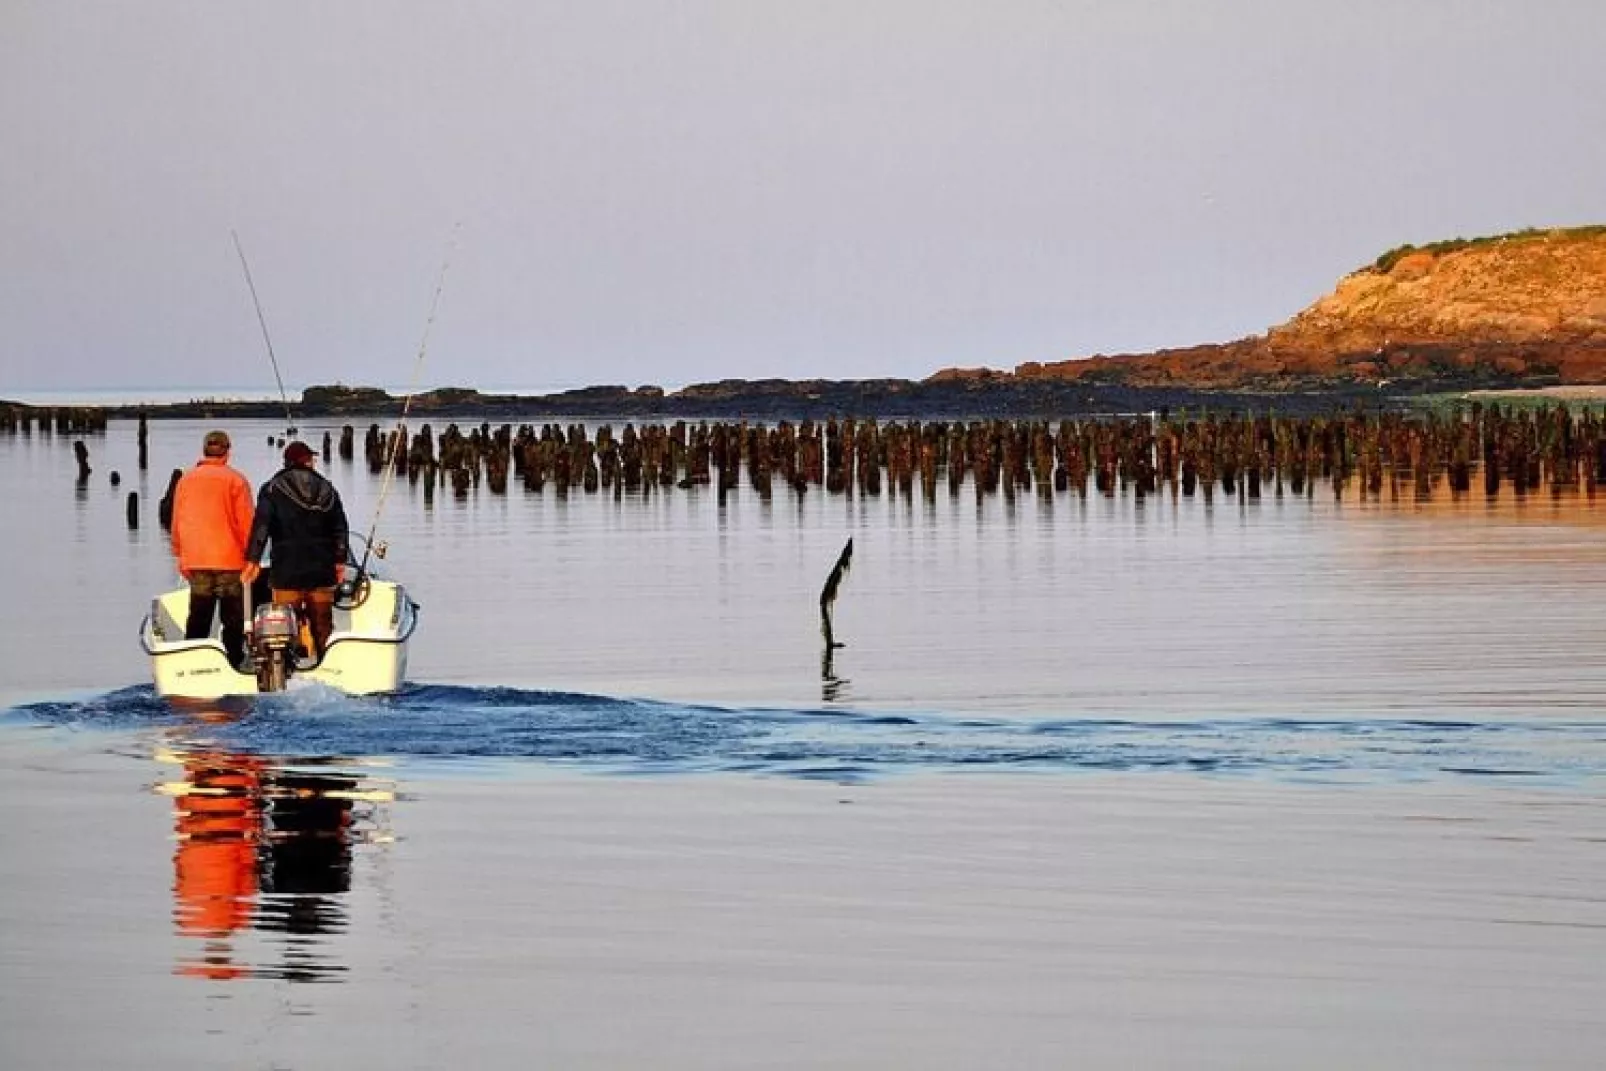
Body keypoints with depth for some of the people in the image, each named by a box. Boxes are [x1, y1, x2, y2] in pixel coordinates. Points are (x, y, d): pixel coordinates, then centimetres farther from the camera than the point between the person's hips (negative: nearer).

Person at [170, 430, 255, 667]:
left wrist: (180, 556, 20)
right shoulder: (235, 480, -6)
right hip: (229, 560, -4)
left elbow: (176, 521, 13)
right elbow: (245, 522, -7)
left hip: (195, 560, 4)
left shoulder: (185, 480, 8)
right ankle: (234, 663, 0)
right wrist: (250, 556, 2)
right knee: (233, 619, 2)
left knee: (198, 618, 9)